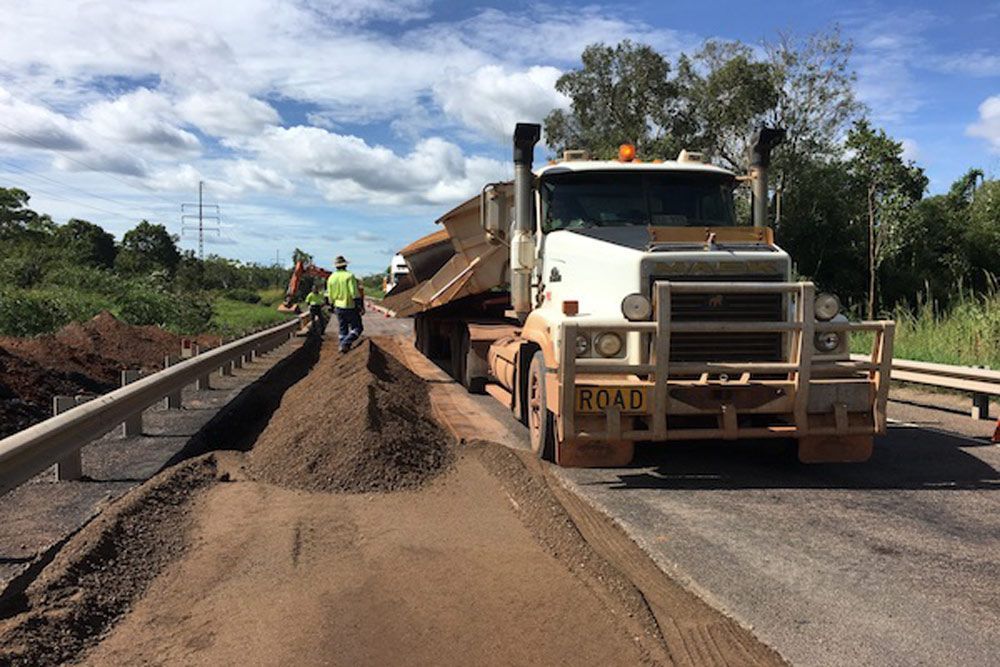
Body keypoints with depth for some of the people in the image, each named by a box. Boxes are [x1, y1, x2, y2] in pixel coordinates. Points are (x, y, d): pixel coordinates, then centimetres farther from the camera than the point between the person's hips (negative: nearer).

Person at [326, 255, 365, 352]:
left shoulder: (331, 278, 5)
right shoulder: (349, 276, -12)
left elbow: (330, 296, 11)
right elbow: (355, 293, -18)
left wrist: (333, 306, 23)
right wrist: (360, 306, -14)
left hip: (338, 307, 5)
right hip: (350, 307, -5)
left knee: (343, 329, 16)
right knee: (357, 328, 3)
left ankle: (343, 345, 16)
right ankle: (346, 343, -15)